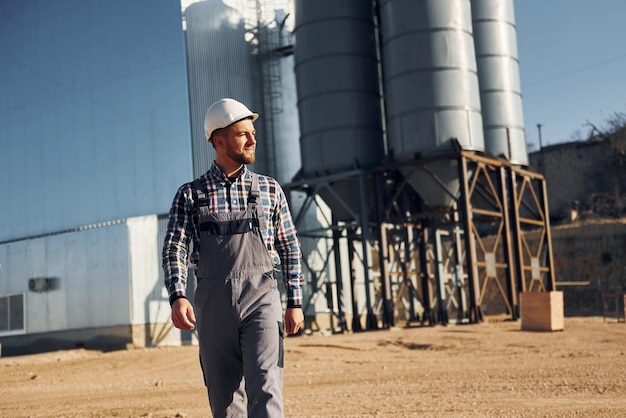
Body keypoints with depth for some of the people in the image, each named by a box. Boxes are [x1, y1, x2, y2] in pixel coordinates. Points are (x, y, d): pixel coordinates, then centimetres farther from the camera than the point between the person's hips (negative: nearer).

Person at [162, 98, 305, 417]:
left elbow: (290, 248, 11)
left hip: (260, 297, 0)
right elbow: (174, 250, -2)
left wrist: (295, 301, 6)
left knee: (265, 386, -13)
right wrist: (177, 297, -18)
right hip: (213, 303, 1)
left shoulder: (269, 189, 10)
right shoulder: (190, 195, 7)